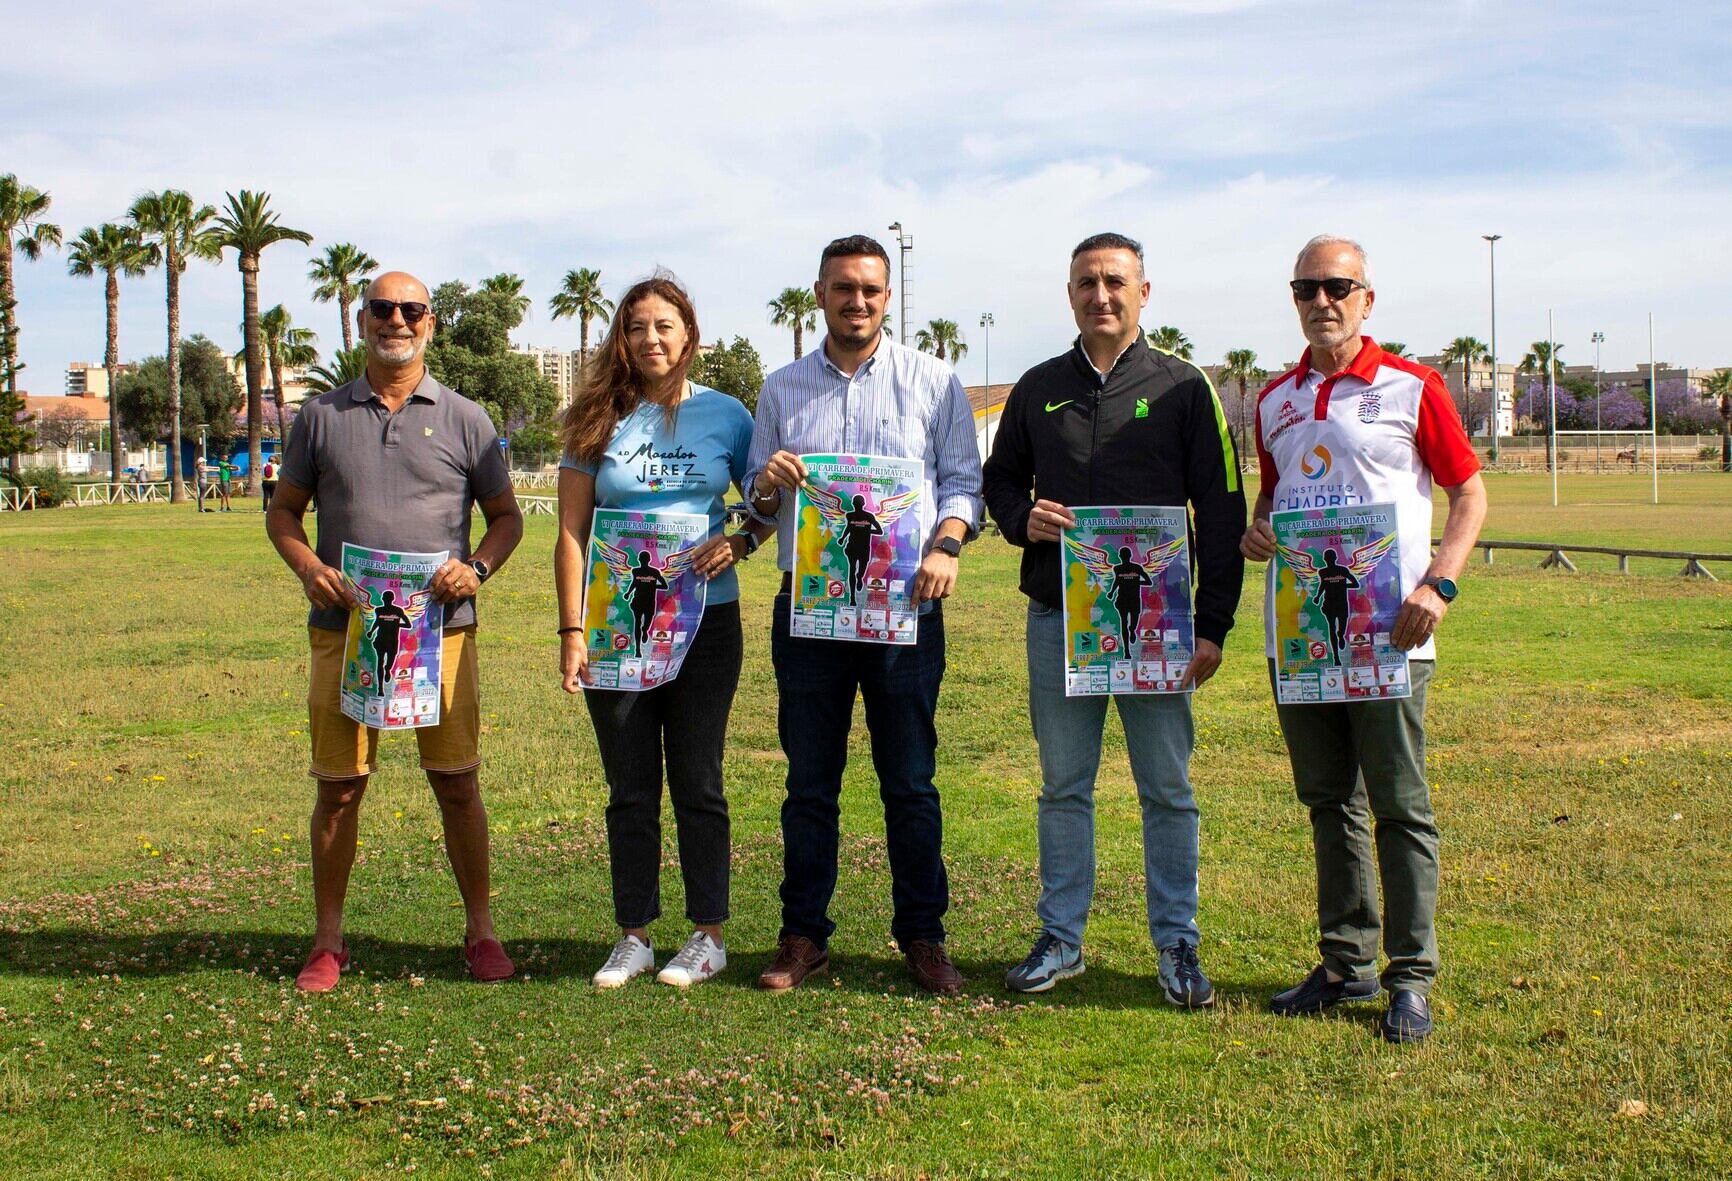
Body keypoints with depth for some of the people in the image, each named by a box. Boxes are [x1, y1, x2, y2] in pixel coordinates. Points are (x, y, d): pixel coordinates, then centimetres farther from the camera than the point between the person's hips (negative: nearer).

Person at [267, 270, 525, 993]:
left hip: (441, 629, -1)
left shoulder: (463, 419, 7)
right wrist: (309, 568, -6)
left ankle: (480, 931, 17)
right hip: (343, 629, 1)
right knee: (339, 786, 4)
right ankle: (328, 940, 17)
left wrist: (477, 568, -8)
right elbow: (283, 512, 14)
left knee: (456, 783, 3)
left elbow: (506, 515, 12)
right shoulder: (322, 416, 9)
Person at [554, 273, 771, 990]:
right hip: (615, 623, 1)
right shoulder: (599, 421, 4)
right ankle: (633, 936, 17)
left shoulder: (724, 414, 3)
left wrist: (740, 540, -11)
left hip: (705, 619, -1)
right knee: (630, 789, 7)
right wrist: (572, 630, -7)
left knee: (697, 783, 4)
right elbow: (571, 534, 1)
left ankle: (708, 935, 15)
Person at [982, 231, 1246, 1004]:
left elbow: (1222, 512, 0)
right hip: (1057, 620, 3)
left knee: (1168, 790, 3)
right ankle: (1060, 938, 20)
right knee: (1063, 786, 10)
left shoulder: (1183, 389, 1)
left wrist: (1212, 625, -6)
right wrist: (1023, 519, -5)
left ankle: (1177, 946, 15)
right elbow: (1000, 477, 20)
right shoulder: (1038, 389, 9)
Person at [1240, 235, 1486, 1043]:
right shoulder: (1275, 401, 12)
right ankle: (1347, 963, 22)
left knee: (1400, 808, -1)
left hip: (1386, 635, -5)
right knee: (1328, 804, 12)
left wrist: (1438, 584, -14)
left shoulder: (1411, 387, -2)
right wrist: (1253, 533, 1)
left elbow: (1469, 493, 0)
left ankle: (1411, 978, 7)